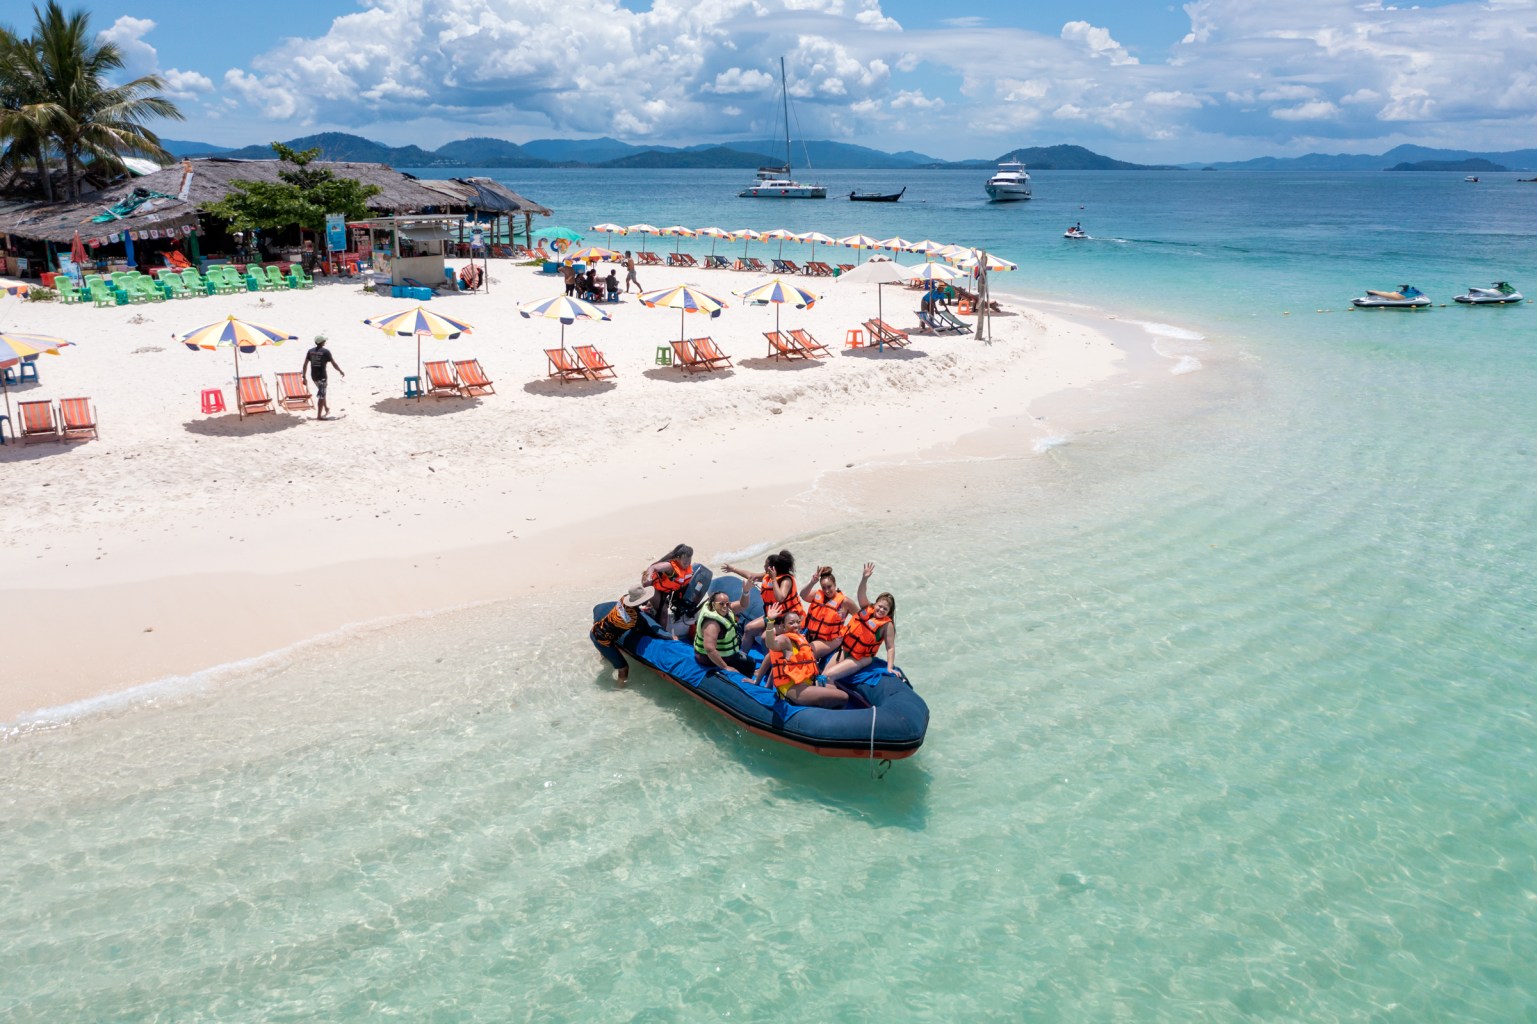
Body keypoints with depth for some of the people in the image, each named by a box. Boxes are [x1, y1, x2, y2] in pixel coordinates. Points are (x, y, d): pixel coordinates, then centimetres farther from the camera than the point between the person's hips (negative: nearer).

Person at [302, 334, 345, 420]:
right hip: (321, 376, -6)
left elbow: (305, 364, 6)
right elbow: (334, 363, -7)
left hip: (313, 376, 6)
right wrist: (341, 371, 9)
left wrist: (304, 376, 11)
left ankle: (326, 409, 36)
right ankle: (319, 415, -2)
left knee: (322, 392, 26)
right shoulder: (326, 351, -10)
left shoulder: (310, 351, 6)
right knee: (321, 395, -2)